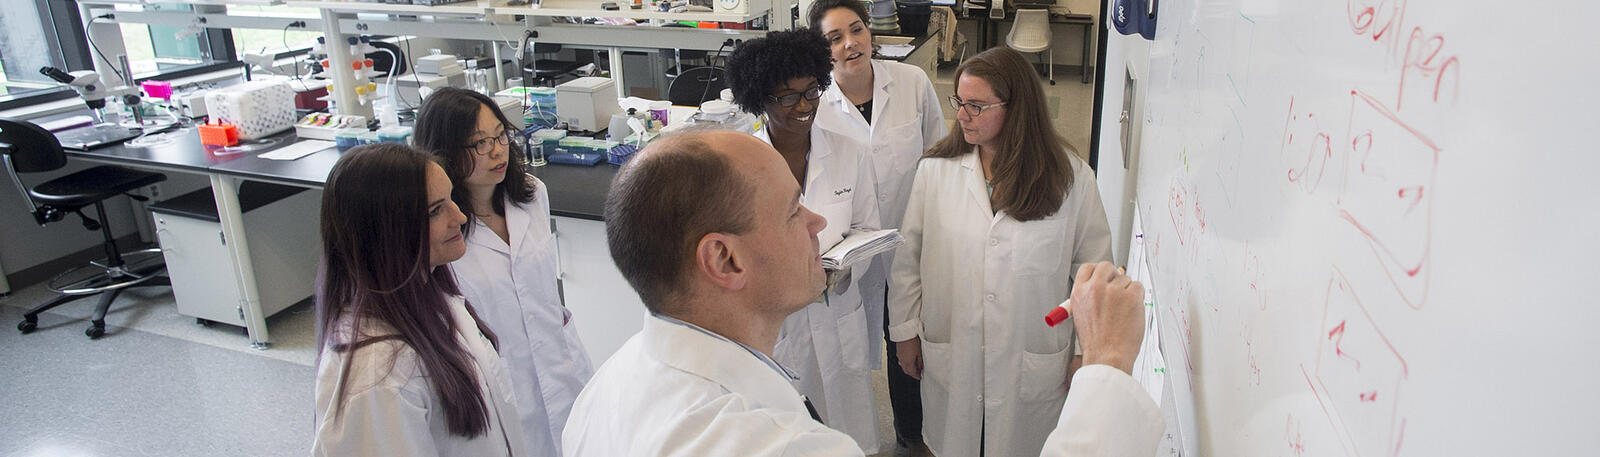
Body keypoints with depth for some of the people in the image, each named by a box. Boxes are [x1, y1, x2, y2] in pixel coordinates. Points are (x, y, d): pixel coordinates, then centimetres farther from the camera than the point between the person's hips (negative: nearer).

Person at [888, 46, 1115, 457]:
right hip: (949, 358, 1)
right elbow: (907, 258, 3)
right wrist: (905, 331, 6)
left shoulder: (1072, 178, -9)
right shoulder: (936, 170, -6)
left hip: (1032, 367, -1)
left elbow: (1095, 269, -1)